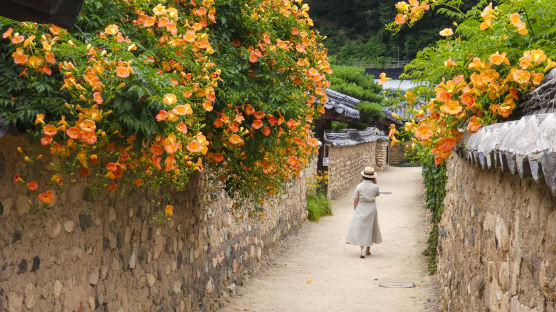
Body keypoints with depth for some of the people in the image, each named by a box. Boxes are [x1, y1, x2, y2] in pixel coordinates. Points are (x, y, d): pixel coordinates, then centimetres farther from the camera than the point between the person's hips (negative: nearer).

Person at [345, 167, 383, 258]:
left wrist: (356, 212, 8)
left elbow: (355, 201, -4)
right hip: (371, 209, 1)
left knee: (360, 228, 1)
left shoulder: (359, 187, -8)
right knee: (370, 228, 15)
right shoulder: (375, 187, -8)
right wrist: (375, 183, 7)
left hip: (361, 209, -1)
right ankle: (368, 250, 23)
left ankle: (362, 249, -15)